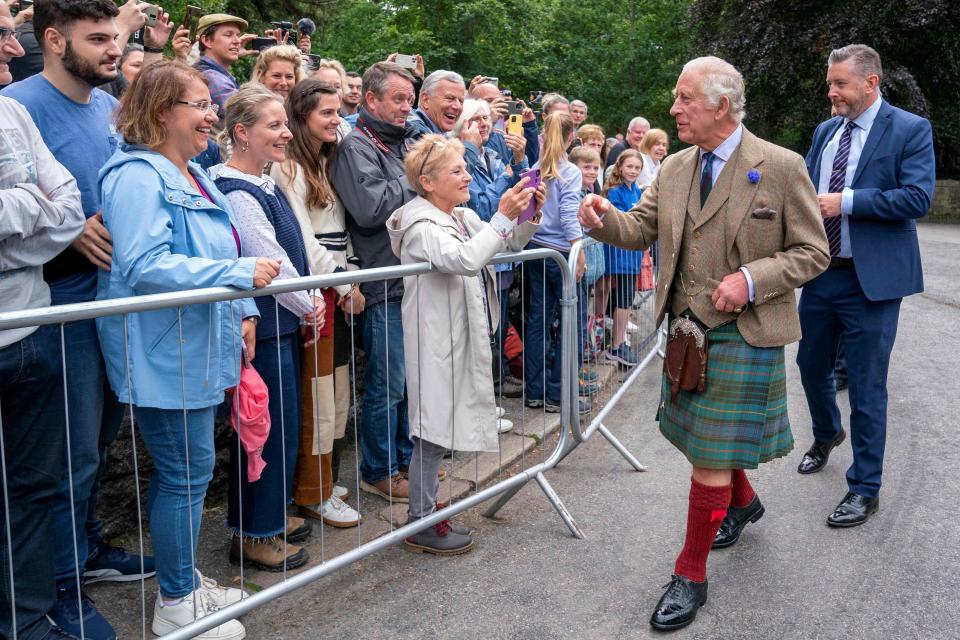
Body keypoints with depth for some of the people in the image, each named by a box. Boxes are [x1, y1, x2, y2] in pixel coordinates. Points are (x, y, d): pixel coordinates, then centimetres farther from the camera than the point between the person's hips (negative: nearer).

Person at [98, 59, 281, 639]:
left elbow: (216, 256, 24)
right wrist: (239, 273, -28)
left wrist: (244, 310, 11)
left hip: (197, 350, 10)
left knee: (183, 471, 17)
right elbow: (144, 266, -27)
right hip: (164, 352, -10)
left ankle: (185, 582, 31)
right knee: (188, 474, -2)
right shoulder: (137, 176, -16)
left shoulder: (194, 175, 15)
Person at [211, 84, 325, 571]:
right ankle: (254, 534, 13)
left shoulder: (264, 185, 12)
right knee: (275, 427, -1)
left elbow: (294, 252, 16)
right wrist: (308, 308, -7)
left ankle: (268, 517, 33)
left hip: (284, 324, 10)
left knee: (280, 425, 18)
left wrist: (311, 302, 5)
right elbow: (270, 263, -21)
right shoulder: (236, 193, -19)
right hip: (264, 326, -10)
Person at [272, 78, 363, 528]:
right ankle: (313, 494, 8)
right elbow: (304, 239, -15)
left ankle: (327, 480, 24)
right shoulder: (288, 168, -9)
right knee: (317, 398, -3)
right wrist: (345, 286, -11)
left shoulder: (325, 163, 18)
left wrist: (352, 279, 4)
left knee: (339, 394, 13)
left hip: (340, 291, 9)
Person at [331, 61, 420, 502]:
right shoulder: (356, 146, -8)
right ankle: (378, 471, 16)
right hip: (386, 284, -8)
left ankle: (405, 456, 32)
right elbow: (369, 208, -23)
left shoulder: (410, 142, 16)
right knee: (387, 383, 1)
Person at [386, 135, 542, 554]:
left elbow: (509, 244, 18)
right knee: (434, 430, -2)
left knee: (439, 430, 15)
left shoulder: (463, 217, 11)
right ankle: (420, 526, 10)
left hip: (461, 338, 9)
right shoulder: (421, 225, -16)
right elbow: (465, 260, -32)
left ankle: (426, 513, 27)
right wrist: (502, 215, -27)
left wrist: (528, 214, 0)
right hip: (436, 341, -9)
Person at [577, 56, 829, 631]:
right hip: (686, 328, 6)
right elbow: (642, 229, 6)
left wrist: (751, 279, -21)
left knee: (712, 453, -3)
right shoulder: (675, 168, 5)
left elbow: (813, 253, -7)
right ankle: (743, 501, 51)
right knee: (702, 430, 20)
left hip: (743, 333, -6)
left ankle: (691, 575, 12)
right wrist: (607, 220, -16)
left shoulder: (781, 167, -11)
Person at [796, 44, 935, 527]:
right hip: (821, 272, 6)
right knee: (811, 365, 19)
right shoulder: (825, 132, 11)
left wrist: (846, 202, -20)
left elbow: (918, 197, -18)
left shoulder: (910, 130, -7)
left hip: (871, 279, -6)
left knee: (866, 387, 0)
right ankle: (826, 434, 48)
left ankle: (865, 490, 14)